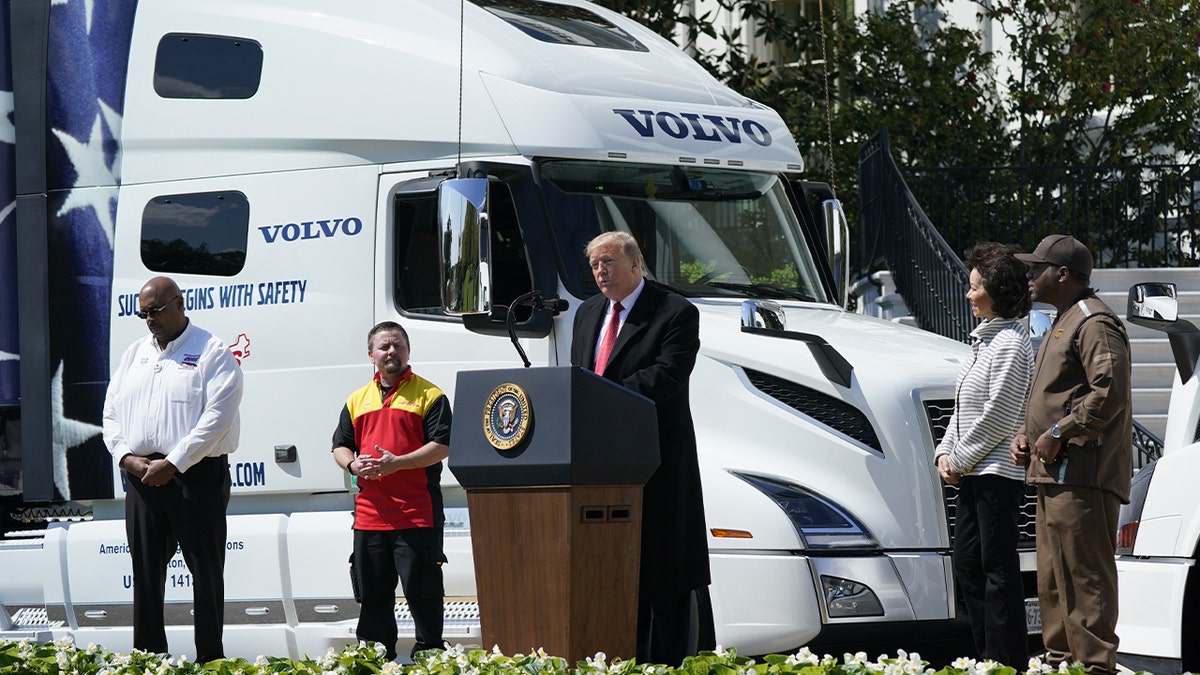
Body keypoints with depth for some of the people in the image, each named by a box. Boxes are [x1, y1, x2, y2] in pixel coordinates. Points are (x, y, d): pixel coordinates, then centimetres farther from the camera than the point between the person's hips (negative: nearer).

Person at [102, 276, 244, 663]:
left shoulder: (211, 353, -3)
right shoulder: (135, 355, 17)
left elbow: (217, 417, -13)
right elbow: (112, 413, 15)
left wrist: (172, 464, -17)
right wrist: (127, 457, -4)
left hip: (196, 475, -6)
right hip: (141, 476, 6)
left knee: (205, 568, -4)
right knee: (146, 570, 7)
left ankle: (210, 659, -1)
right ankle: (147, 656, 12)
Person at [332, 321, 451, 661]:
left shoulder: (428, 395, 0)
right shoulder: (358, 400, 17)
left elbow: (442, 445, -8)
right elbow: (341, 445, 21)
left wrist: (397, 463, -17)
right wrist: (353, 464, -2)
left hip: (416, 514, -5)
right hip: (370, 514, 5)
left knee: (422, 591, -5)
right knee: (373, 594, 9)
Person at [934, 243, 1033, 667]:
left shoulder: (1011, 343, -13)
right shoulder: (985, 339, 17)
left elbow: (998, 416, -17)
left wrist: (961, 458, -11)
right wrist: (945, 453, 9)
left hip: (998, 472, -10)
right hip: (973, 473, 10)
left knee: (998, 568, -7)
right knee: (966, 565, 12)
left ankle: (1007, 660, -4)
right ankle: (989, 657, 19)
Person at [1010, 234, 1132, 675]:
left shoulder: (1094, 324, -11)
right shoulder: (1063, 324, 23)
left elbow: (1109, 391, -22)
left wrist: (1058, 433, -20)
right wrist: (1027, 433, 15)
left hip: (1082, 476, -11)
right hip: (1054, 474, 11)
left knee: (1085, 577, -12)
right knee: (1054, 581, 14)